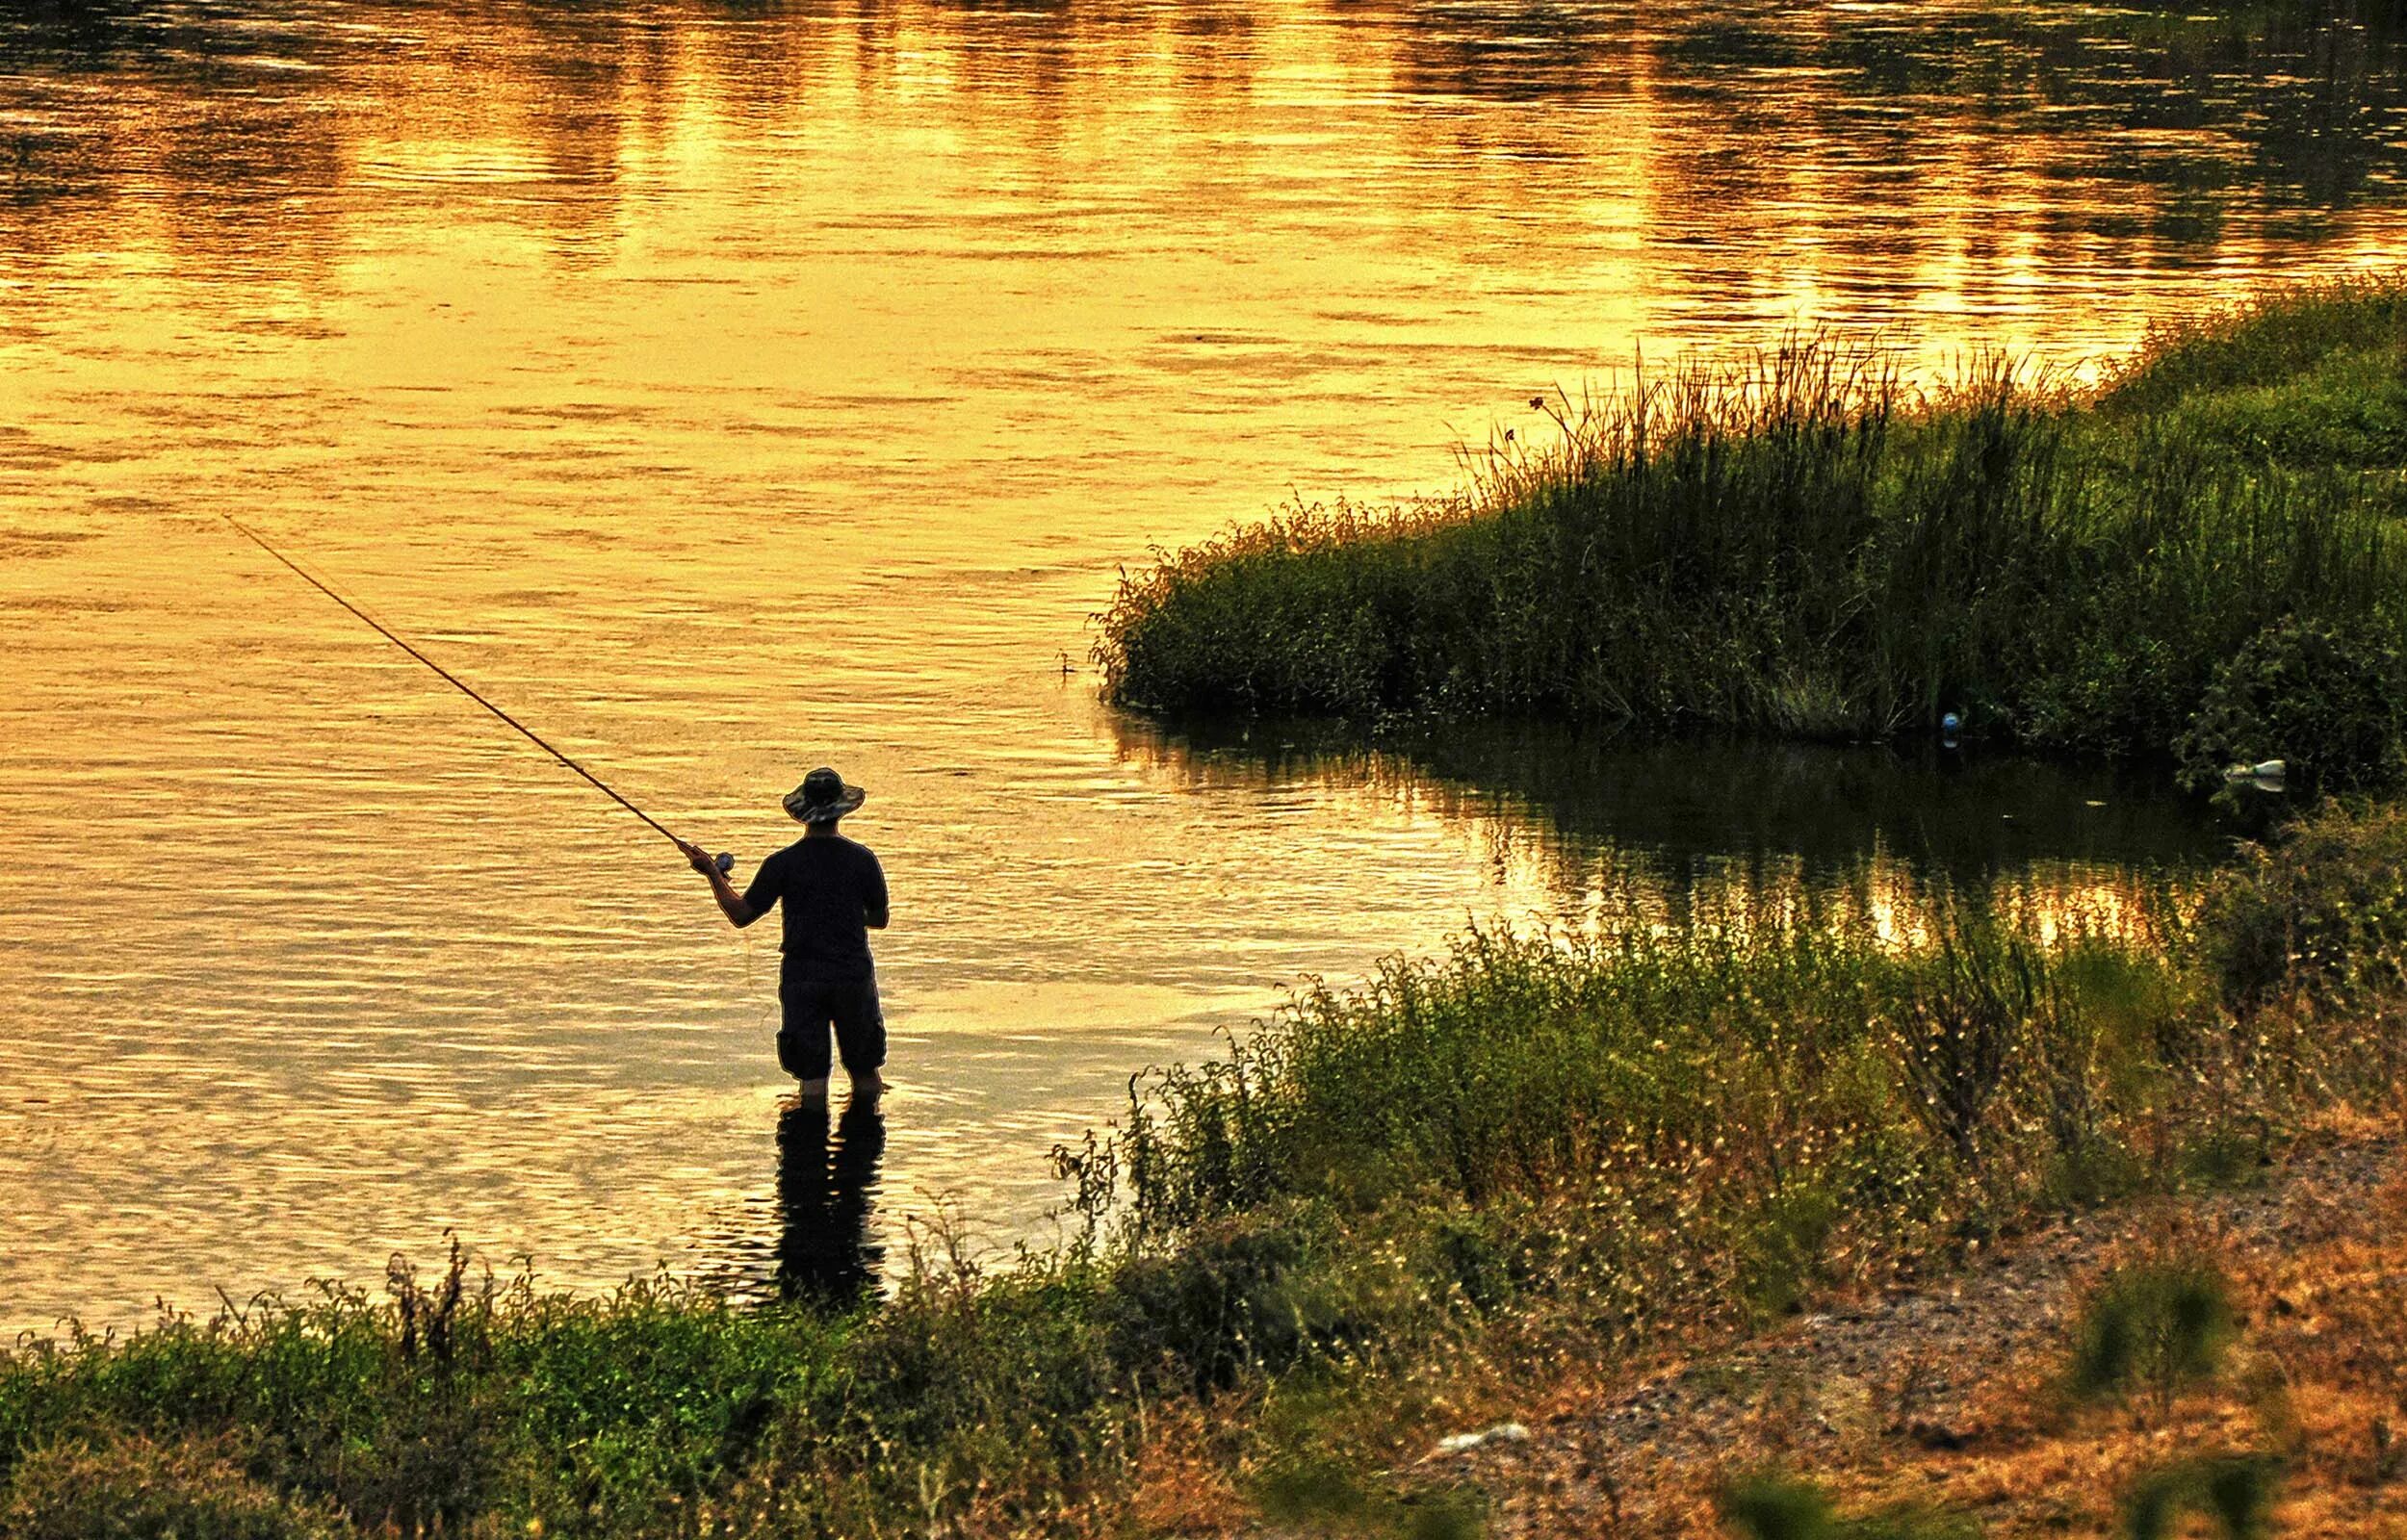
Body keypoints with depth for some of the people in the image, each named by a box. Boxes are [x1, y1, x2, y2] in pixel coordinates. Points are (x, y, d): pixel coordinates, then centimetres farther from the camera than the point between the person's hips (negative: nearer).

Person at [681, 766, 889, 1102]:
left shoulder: (783, 864, -7)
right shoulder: (862, 860, -4)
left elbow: (740, 915, -3)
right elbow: (879, 920, 7)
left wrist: (712, 873, 8)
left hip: (802, 979, 0)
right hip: (853, 975, 0)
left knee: (812, 1075, 3)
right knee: (866, 1074, 12)